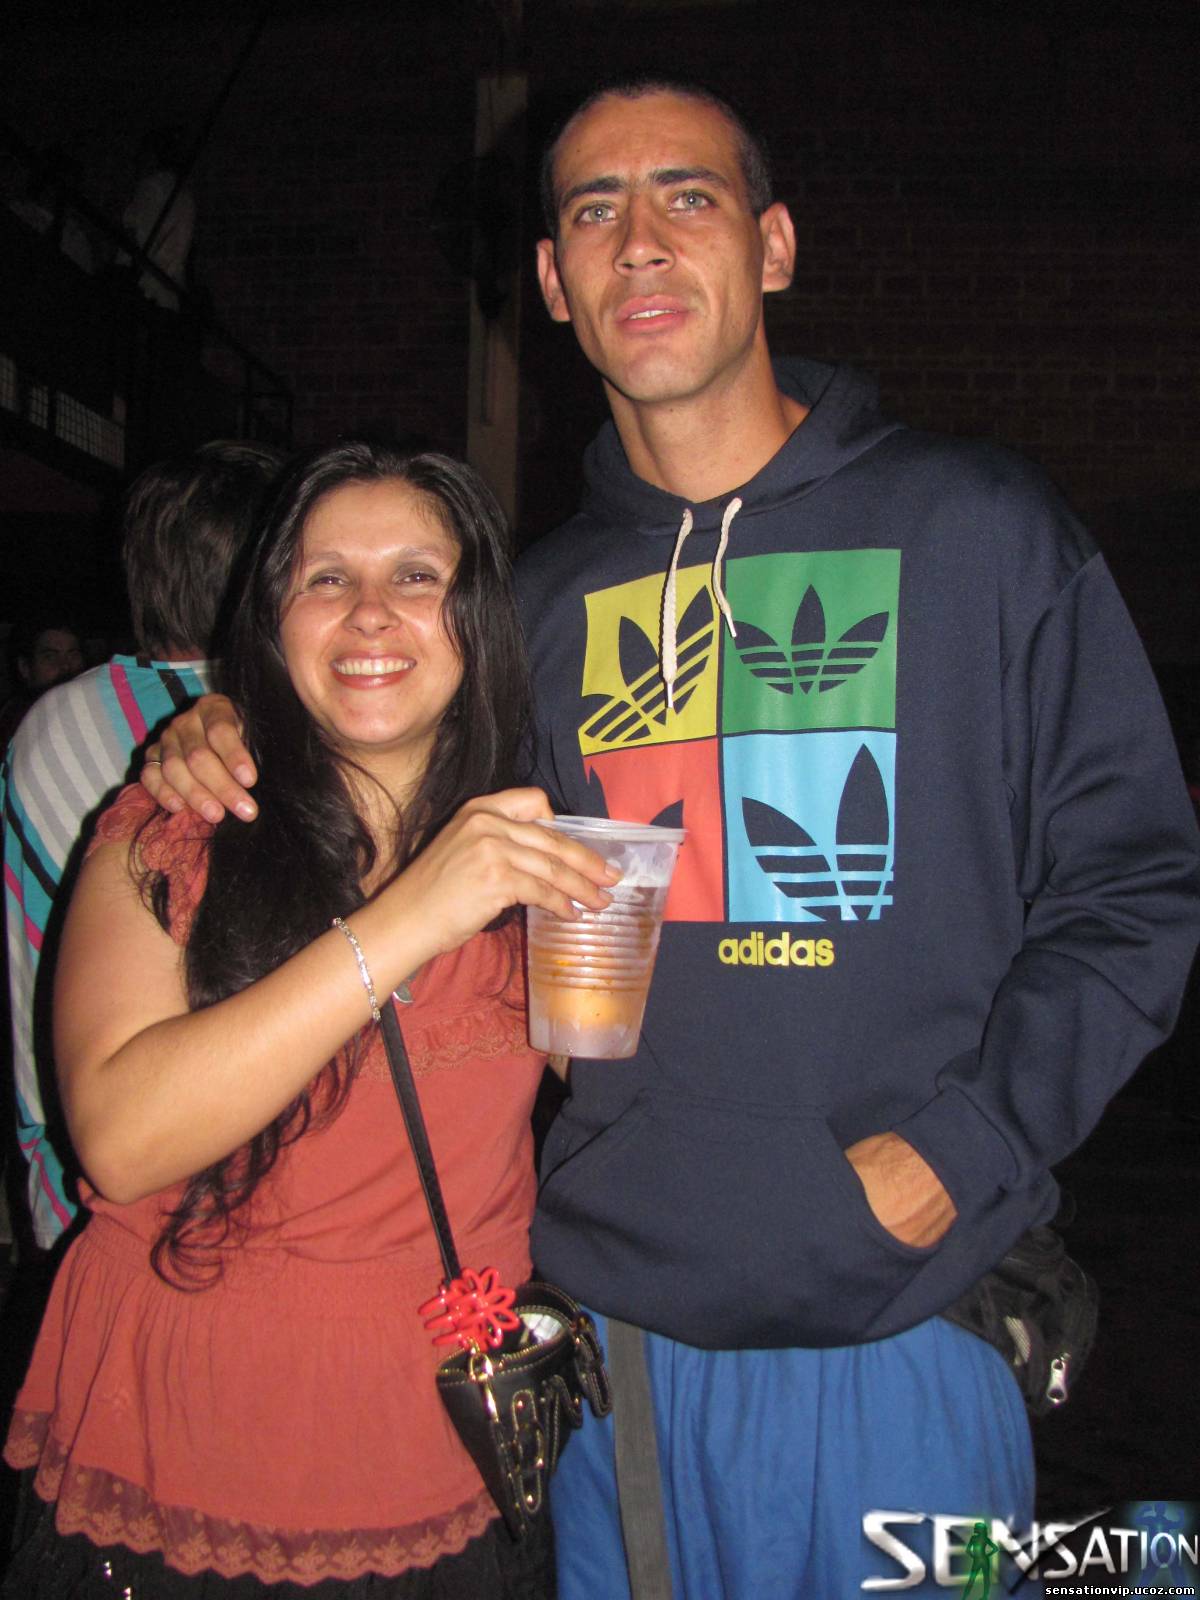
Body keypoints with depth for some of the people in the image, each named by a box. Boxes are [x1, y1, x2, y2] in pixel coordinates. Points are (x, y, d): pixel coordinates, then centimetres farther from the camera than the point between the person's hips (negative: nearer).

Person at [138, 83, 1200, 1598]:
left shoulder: (978, 528, -3)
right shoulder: (545, 597, 7)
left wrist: (962, 1148, -13)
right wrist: (260, 757, 2)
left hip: (909, 1322, -2)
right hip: (616, 1321, 3)